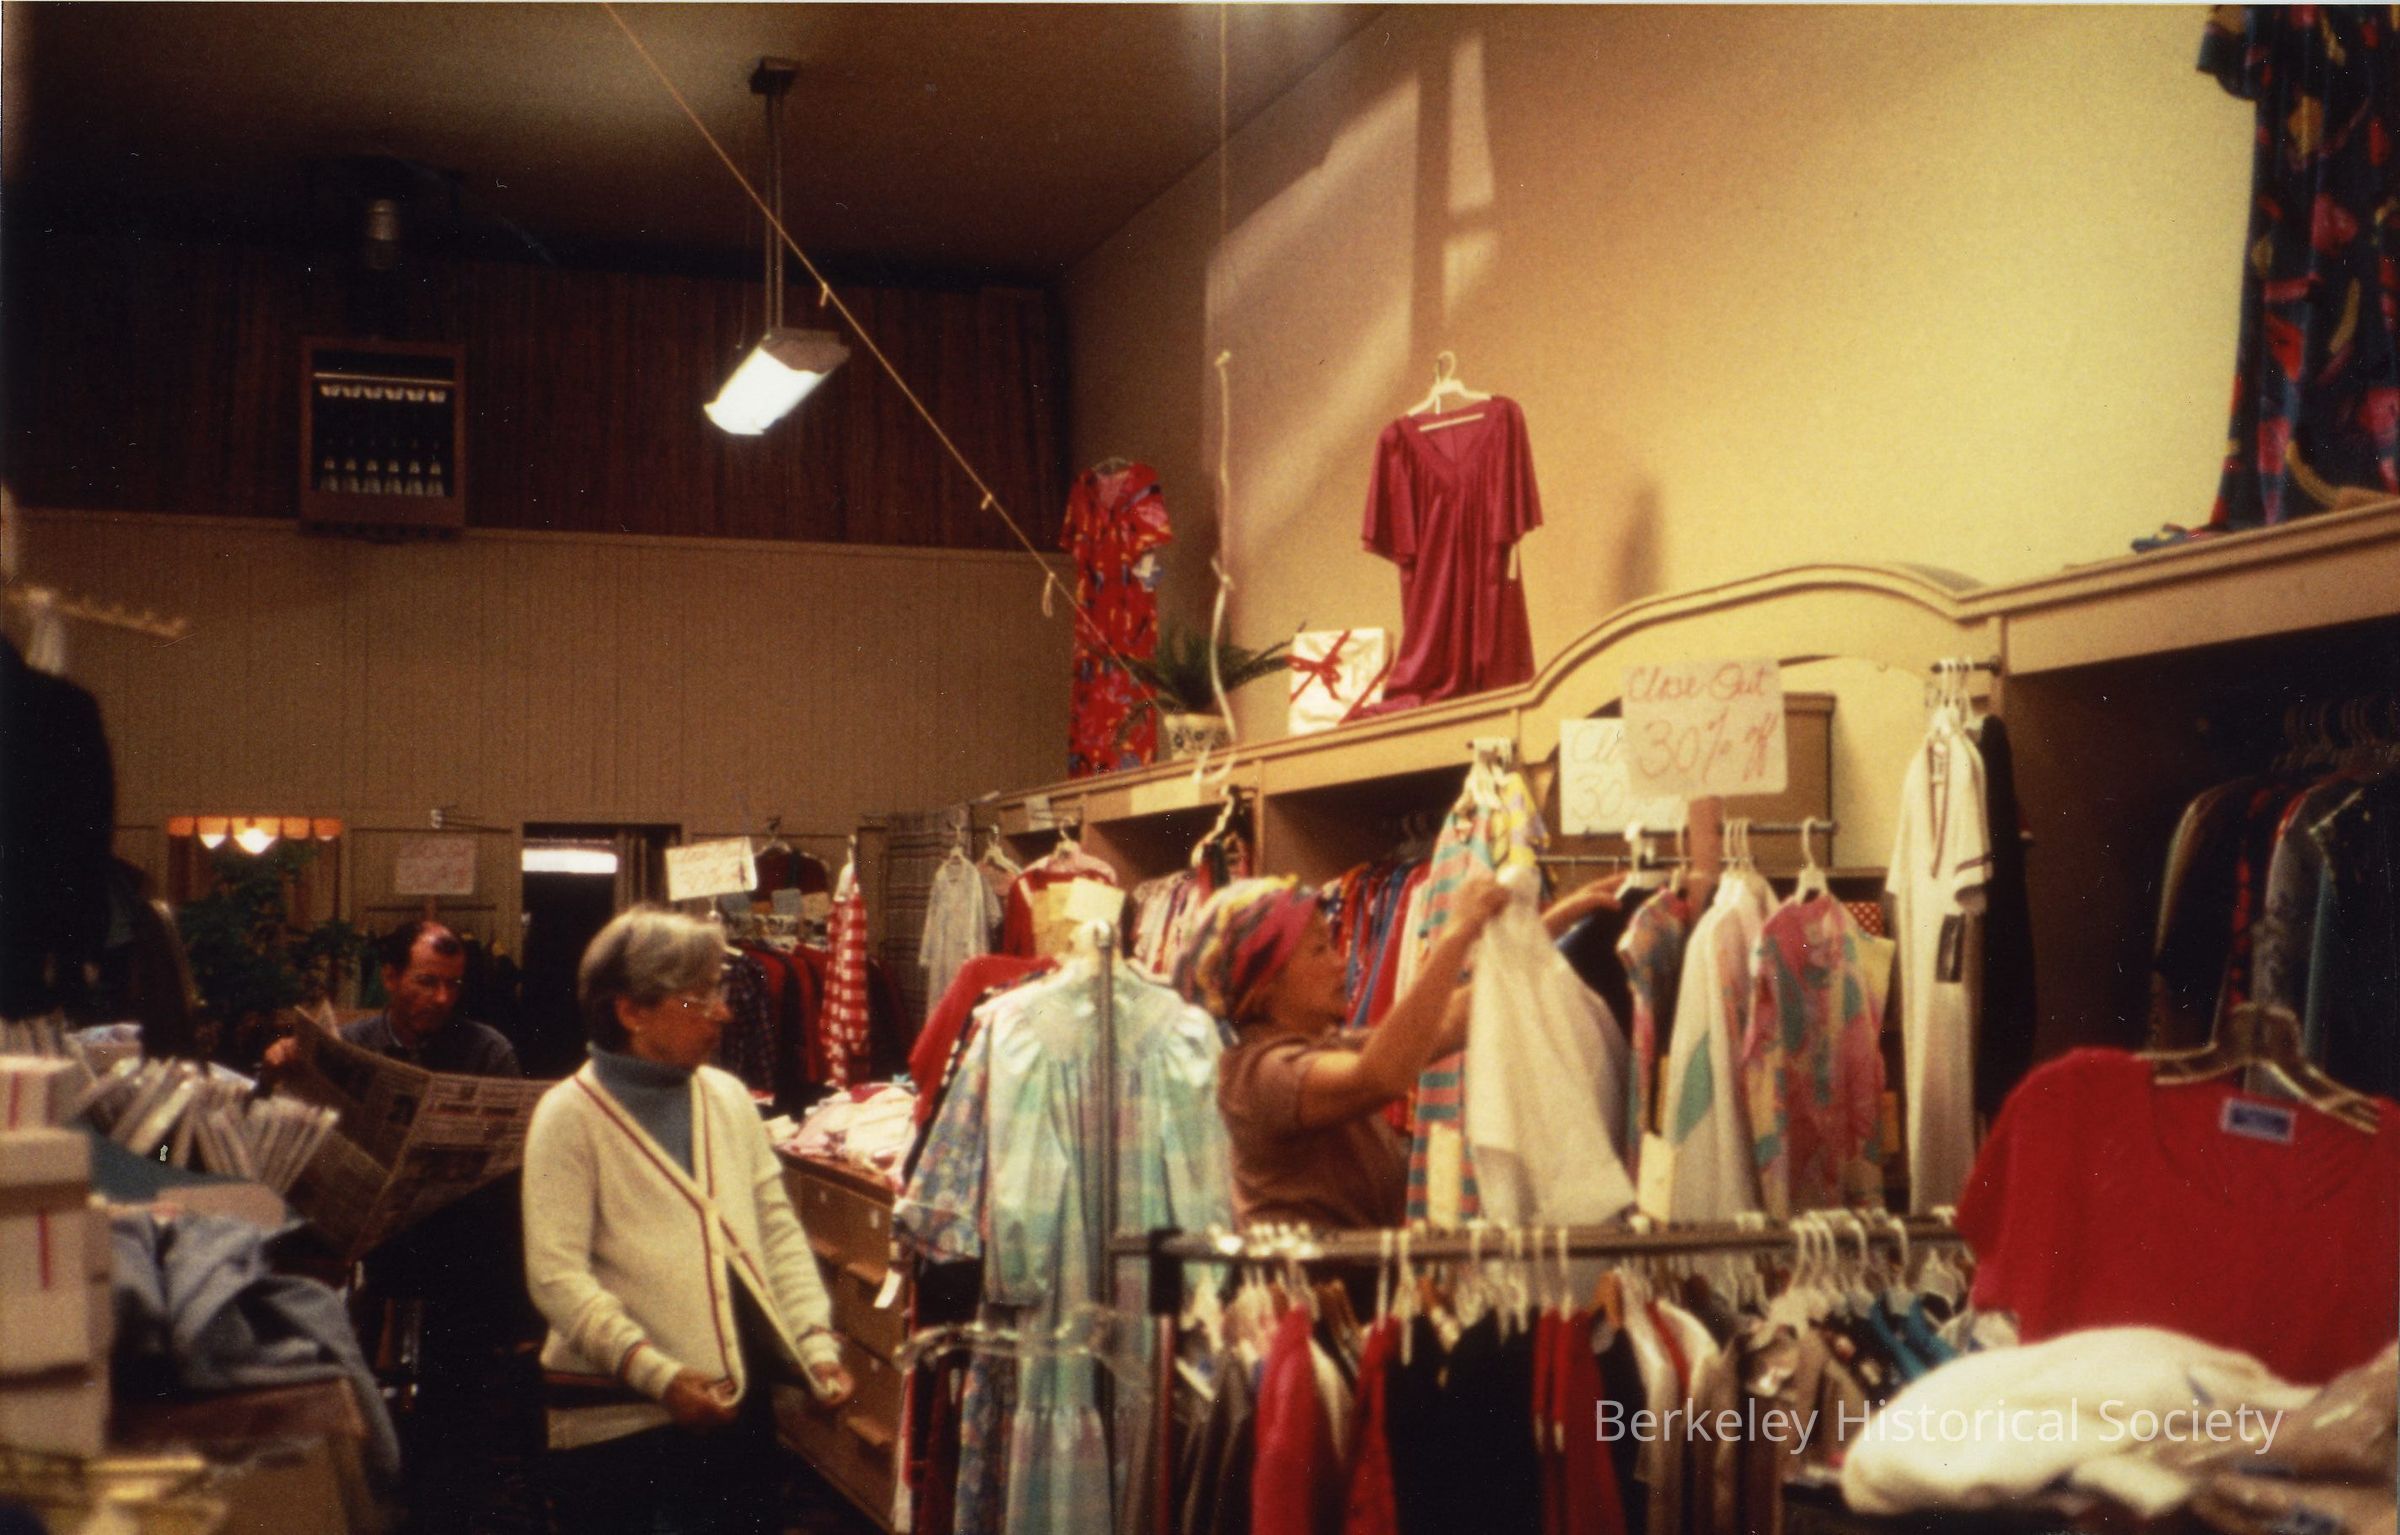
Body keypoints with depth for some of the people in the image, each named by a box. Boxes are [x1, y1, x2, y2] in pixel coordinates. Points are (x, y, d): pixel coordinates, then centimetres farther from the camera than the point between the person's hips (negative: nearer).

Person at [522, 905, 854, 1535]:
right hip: (618, 1414, -5)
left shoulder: (728, 1097, 9)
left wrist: (816, 1342, -1)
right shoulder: (570, 1114, -8)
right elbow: (556, 1275, -14)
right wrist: (657, 1374, -21)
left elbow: (778, 1227, 12)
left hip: (739, 1400, 5)